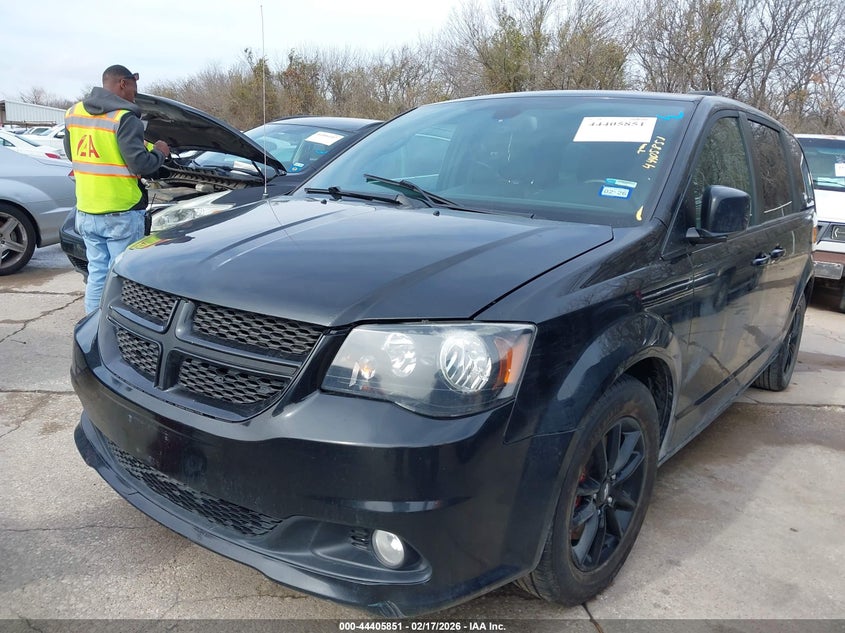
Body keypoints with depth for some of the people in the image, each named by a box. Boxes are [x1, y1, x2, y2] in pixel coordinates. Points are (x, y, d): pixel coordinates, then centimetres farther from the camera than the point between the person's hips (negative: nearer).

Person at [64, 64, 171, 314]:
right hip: (121, 213, -7)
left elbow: (71, 154, 20)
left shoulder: (73, 113, 10)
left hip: (86, 212, 7)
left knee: (97, 274, 14)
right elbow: (140, 164, -17)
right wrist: (159, 152, 2)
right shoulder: (124, 118, -13)